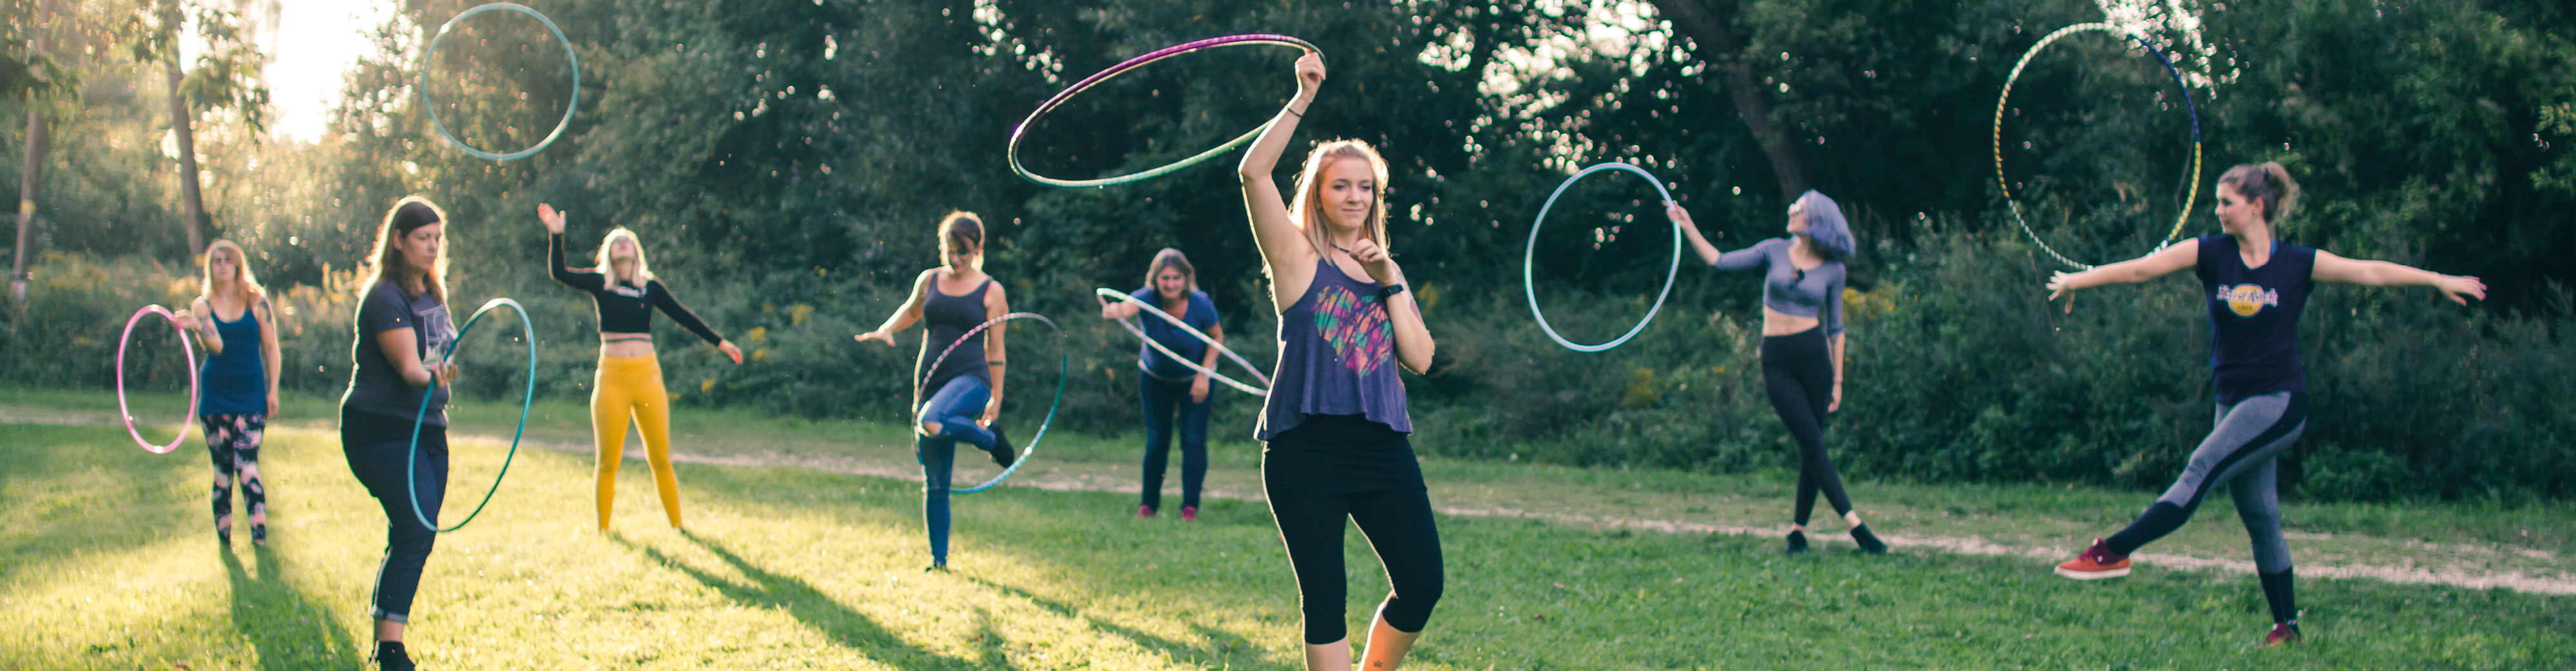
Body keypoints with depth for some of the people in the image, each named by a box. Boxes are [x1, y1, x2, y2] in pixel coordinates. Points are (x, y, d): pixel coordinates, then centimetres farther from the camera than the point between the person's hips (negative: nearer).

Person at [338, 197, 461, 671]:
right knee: (416, 530, -20)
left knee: (414, 538, 8)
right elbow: (407, 366, -26)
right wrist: (432, 378, -44)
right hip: (382, 431, -9)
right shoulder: (385, 297, -15)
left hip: (427, 430, 9)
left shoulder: (432, 293, 12)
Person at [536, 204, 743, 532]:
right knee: (608, 461, 2)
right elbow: (559, 273, -5)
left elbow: (684, 316, 13)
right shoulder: (599, 283, 6)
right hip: (612, 377, -1)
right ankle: (603, 529, 12)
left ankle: (677, 524, 12)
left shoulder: (650, 287, 10)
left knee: (660, 458, 2)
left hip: (647, 374, 1)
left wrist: (719, 342, 11)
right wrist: (556, 236, -16)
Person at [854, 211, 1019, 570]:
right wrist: (885, 330, 13)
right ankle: (938, 559, 14)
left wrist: (996, 398, 3)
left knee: (933, 424, -37)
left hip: (971, 379, -4)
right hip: (931, 379, 4)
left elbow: (995, 349, 4)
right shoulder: (929, 281, 11)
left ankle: (989, 437, -8)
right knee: (934, 485, 3)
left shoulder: (991, 292, 1)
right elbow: (911, 311, 31)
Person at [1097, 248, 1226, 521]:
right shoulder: (1149, 299, -27)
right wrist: (1113, 311, -74)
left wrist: (1204, 375, -16)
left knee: (1193, 441, -8)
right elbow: (1128, 307, -50)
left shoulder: (1201, 305, -25)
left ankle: (1190, 506, -1)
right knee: (1156, 442, 3)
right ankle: (1148, 504, 19)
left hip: (1194, 380, -1)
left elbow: (1217, 336, -8)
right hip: (1155, 378, 1)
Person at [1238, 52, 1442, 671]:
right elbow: (1253, 173, -11)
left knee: (1423, 585, 0)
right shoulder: (1298, 256, 4)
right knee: (1324, 599, -1)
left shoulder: (1386, 268, 17)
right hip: (1307, 450, -4)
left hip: (1382, 446, 4)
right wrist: (1303, 101, -14)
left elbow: (1420, 359, 5)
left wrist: (1390, 282, 0)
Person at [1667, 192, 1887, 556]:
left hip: (1813, 355, 0)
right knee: (1813, 444, -9)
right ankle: (1855, 526, -11)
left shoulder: (1833, 270, 4)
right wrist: (1687, 225, -2)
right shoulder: (1775, 251, 5)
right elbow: (1720, 262, 4)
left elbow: (1835, 328, 8)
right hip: (1776, 360, 0)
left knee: (1812, 447, 0)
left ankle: (1799, 529, 12)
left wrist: (1838, 381, 6)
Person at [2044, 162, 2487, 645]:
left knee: (2203, 469, -22)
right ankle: (2287, 625, 17)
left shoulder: (2298, 264, -3)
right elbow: (2141, 269, -2)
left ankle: (2112, 552, -28)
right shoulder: (2210, 254, 2)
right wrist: (2079, 280, -6)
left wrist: (2440, 281, 2)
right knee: (2259, 518, 8)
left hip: (2280, 400, -5)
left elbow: (2370, 272, 2)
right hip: (2235, 401, 5)